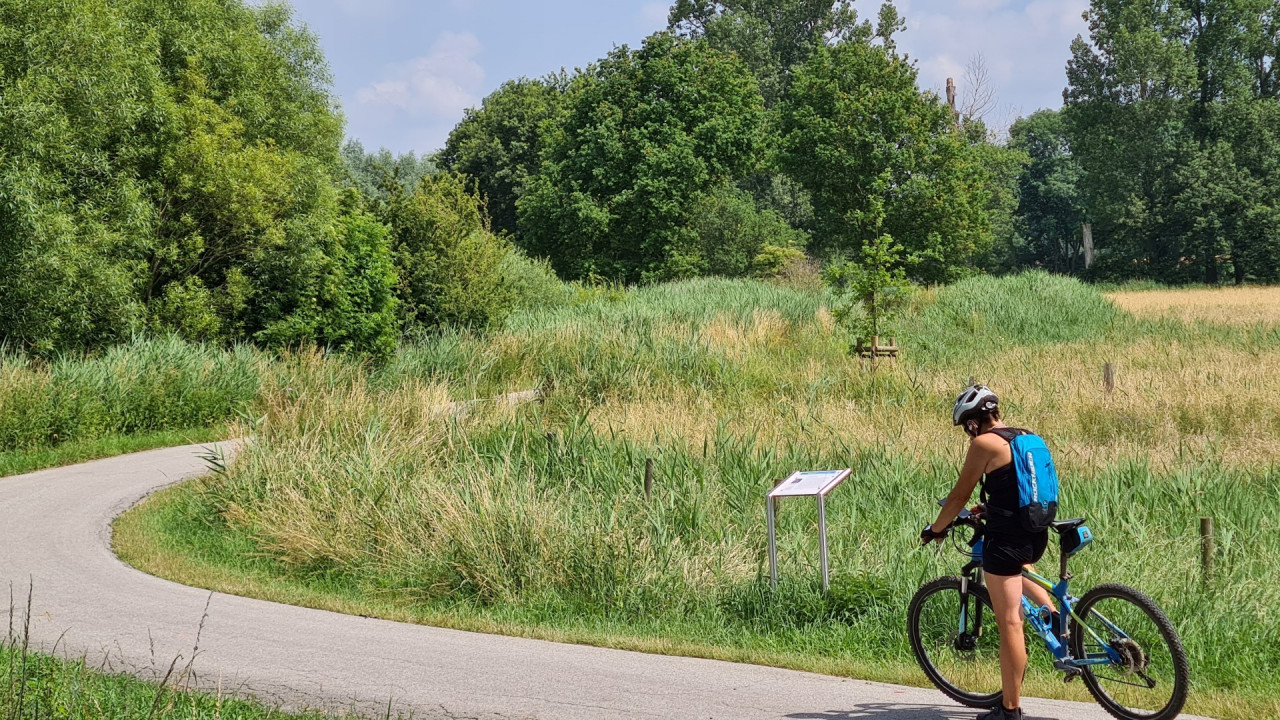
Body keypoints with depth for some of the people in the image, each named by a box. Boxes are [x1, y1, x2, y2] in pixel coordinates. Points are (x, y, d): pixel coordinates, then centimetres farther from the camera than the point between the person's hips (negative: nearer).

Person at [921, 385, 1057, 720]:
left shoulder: (984, 443, -11)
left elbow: (960, 495, -7)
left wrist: (936, 529, 7)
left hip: (1005, 539, -8)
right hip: (1036, 536, 8)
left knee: (1009, 622, -2)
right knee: (1013, 569, 42)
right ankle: (1053, 614, 23)